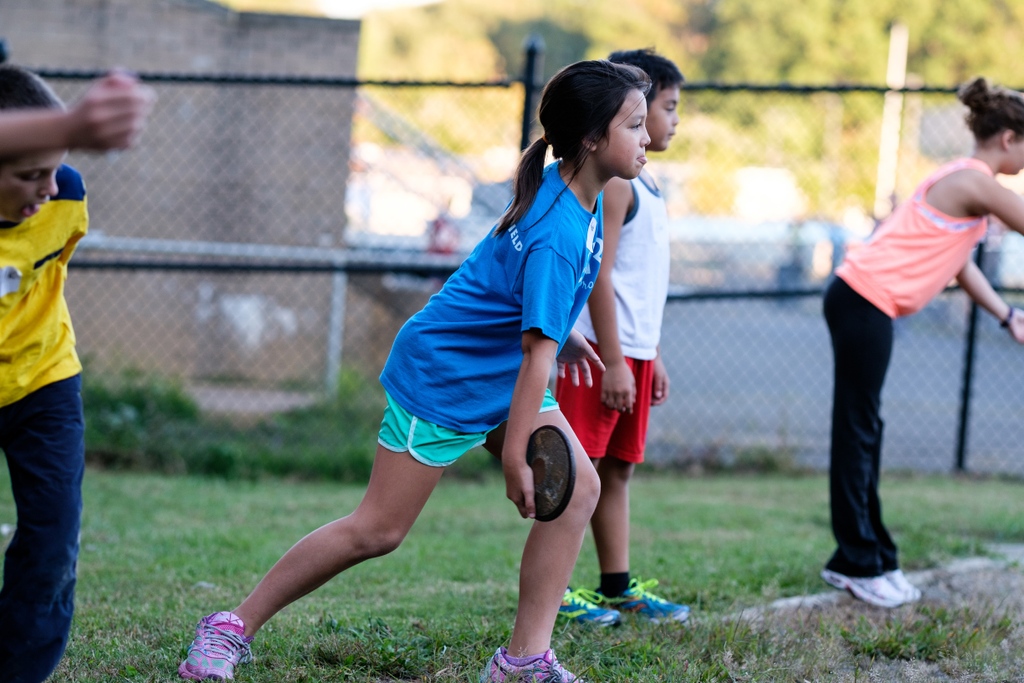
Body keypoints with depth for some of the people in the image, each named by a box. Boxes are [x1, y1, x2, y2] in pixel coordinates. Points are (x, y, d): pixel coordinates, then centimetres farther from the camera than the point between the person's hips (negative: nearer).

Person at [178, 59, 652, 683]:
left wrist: (565, 330, 23)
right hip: (443, 377, -9)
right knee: (377, 531, -5)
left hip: (504, 376, 9)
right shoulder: (557, 234, -31)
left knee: (579, 488, -6)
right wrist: (514, 455, -33)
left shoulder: (576, 192, -1)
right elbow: (537, 351, -33)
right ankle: (235, 627, 8)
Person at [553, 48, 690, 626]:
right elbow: (598, 275, -18)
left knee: (619, 468, 12)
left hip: (635, 350, 9)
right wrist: (613, 360, -21)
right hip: (603, 348, -9)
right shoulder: (612, 181, -13)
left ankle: (618, 587, 17)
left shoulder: (645, 184, 17)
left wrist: (653, 356, 21)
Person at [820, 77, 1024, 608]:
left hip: (862, 301, 10)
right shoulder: (976, 183, -14)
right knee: (857, 431, -4)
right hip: (866, 300, -10)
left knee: (863, 432, 12)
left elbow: (959, 262, 20)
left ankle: (859, 559, 18)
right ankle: (862, 565, 1)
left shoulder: (964, 179, 16)